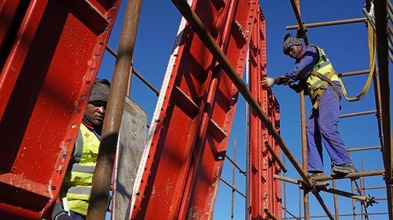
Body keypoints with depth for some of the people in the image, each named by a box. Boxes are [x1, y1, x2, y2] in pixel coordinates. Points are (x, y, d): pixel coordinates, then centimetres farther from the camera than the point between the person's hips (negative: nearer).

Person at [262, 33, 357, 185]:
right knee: (311, 132, -6)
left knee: (326, 127, -26)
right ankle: (317, 173, -13)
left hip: (328, 89, -9)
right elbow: (304, 88, 26)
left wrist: (275, 81, -9)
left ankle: (344, 164, -28)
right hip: (319, 98, 9)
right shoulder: (301, 62, 30)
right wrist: (291, 85, 8)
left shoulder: (310, 51, 3)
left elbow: (297, 73, -12)